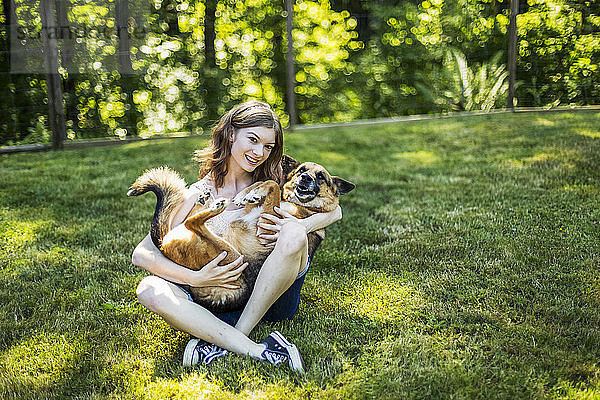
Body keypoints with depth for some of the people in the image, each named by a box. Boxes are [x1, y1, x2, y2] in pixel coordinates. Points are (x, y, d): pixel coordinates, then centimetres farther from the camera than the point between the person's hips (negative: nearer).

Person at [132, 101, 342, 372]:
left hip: (272, 299, 0)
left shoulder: (272, 184, 6)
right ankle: (257, 351, -39)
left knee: (293, 235, -28)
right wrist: (196, 278, -21)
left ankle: (222, 345, -25)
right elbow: (141, 254, -6)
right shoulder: (199, 195, 0)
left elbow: (333, 210, 2)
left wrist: (295, 228, -18)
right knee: (149, 289, -25)